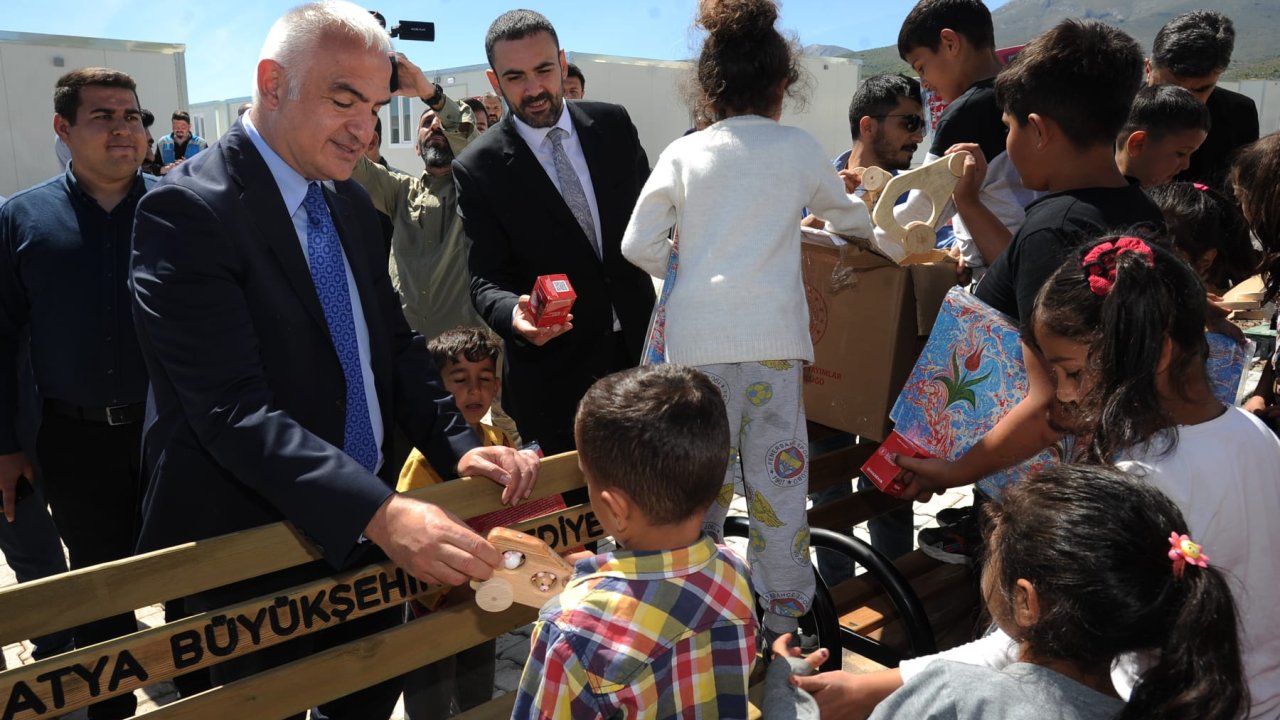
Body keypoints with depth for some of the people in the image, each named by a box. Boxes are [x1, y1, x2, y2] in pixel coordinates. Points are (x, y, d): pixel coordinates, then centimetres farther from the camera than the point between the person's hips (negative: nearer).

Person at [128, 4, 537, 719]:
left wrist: (460, 444, -6)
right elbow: (234, 409, -27)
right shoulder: (189, 211, -19)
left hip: (366, 527, 7)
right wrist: (380, 513, -36)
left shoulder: (350, 202, 5)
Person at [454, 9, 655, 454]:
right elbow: (485, 279, -8)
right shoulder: (478, 168, -10)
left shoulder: (613, 125, 1)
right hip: (552, 371, -3)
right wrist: (512, 313, -30)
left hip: (638, 346, 4)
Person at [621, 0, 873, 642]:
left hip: (694, 338, 1)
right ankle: (784, 614, 18)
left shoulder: (684, 153, 7)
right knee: (778, 474, 7)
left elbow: (639, 245, 2)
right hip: (770, 335, -1)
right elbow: (847, 217, 24)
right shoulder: (798, 148, 7)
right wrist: (861, 217, 46)